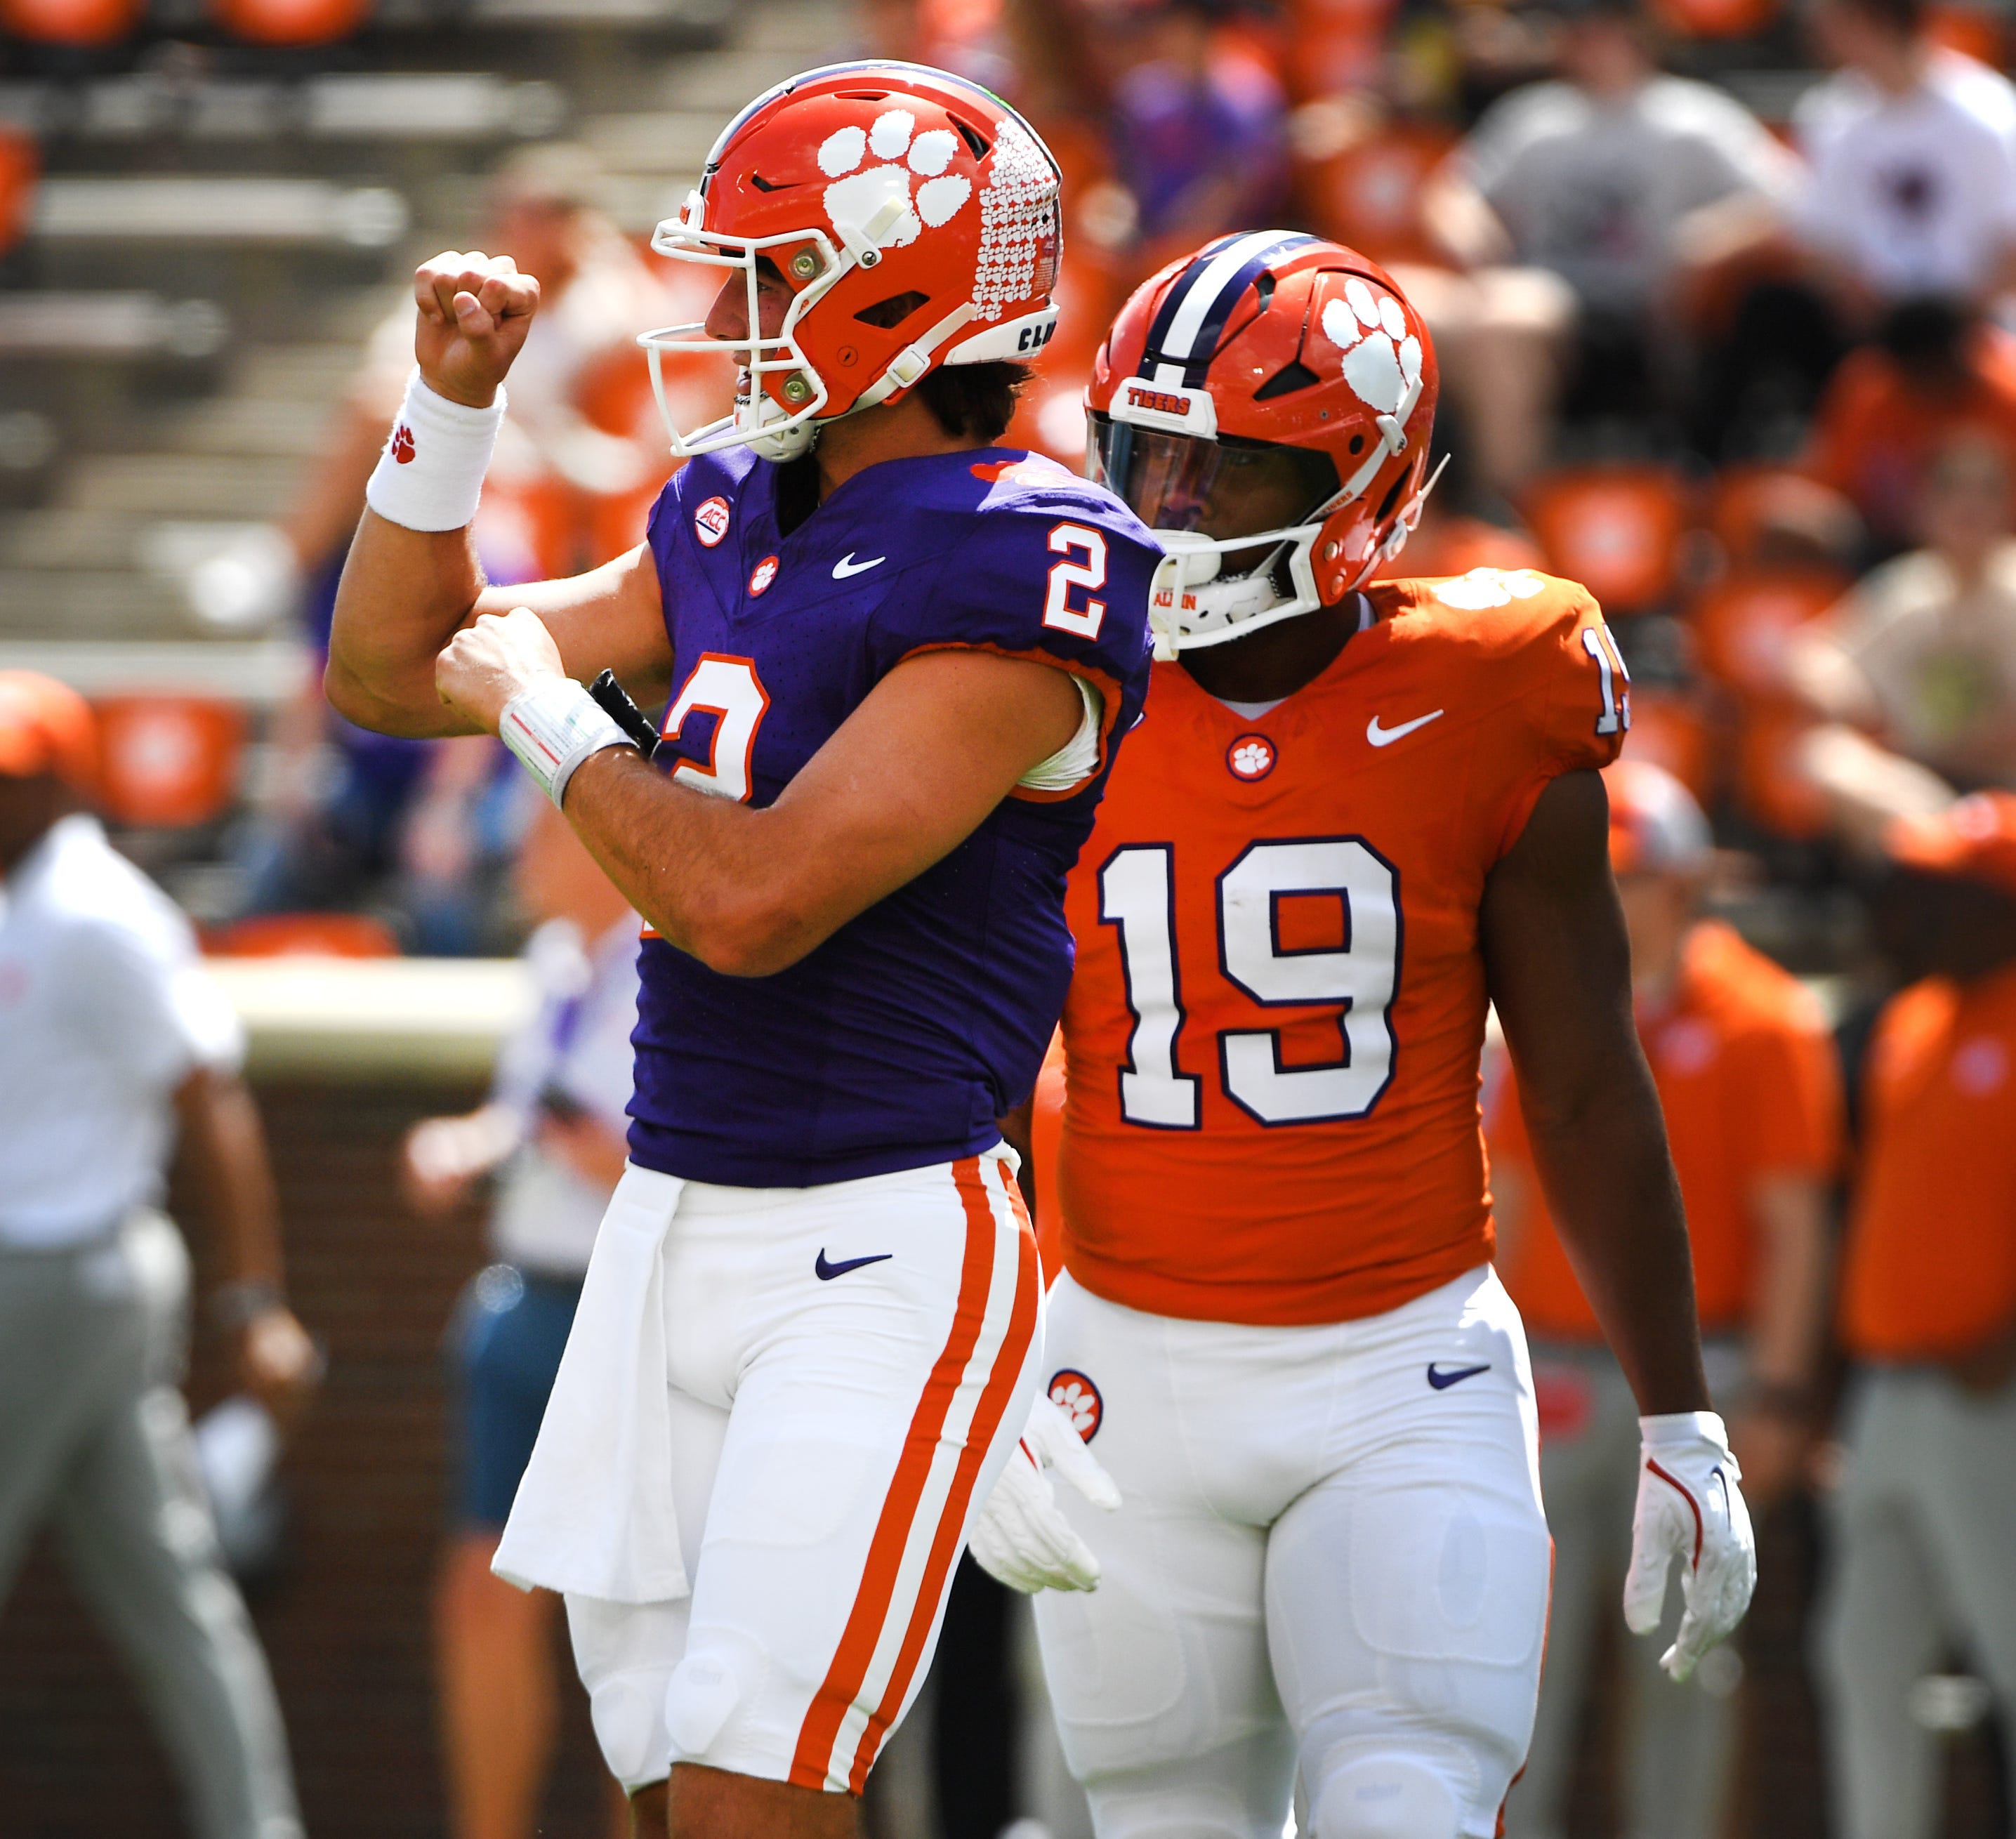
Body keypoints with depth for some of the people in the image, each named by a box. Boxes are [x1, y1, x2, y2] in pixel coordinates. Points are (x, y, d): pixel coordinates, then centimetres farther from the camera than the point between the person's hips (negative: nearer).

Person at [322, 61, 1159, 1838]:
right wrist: (451, 401, 10)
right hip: (675, 1220, 8)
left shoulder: (1015, 572, -16)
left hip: (879, 1249, -8)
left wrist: (547, 706, -7)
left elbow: (752, 902, -23)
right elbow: (390, 674, 22)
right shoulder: (736, 512, 11)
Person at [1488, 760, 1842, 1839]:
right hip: (1555, 1376, 4)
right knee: (1524, 1640, -1)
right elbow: (1509, 1203, 15)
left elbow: (1793, 1229, -6)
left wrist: (1777, 1397, -12)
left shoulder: (1759, 1023, -4)